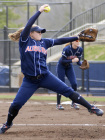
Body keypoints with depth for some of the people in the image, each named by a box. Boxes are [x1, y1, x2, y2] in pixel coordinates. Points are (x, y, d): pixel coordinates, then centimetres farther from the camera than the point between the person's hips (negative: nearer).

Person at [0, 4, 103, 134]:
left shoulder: (44, 42, 11)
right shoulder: (24, 41, -1)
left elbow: (59, 41, 12)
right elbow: (28, 25, -14)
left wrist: (77, 37, 9)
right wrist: (39, 11, -13)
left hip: (45, 77, 3)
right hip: (29, 81, -3)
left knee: (68, 91, -4)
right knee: (16, 104, -6)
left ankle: (91, 108, 2)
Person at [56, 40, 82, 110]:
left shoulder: (80, 49, -12)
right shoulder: (66, 49, -28)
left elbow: (78, 61, -6)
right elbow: (63, 61, -26)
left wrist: (82, 64, -27)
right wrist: (72, 60, -37)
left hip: (69, 67, 5)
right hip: (61, 66, -5)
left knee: (74, 84, -6)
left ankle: (73, 103, 9)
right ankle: (58, 104, 0)